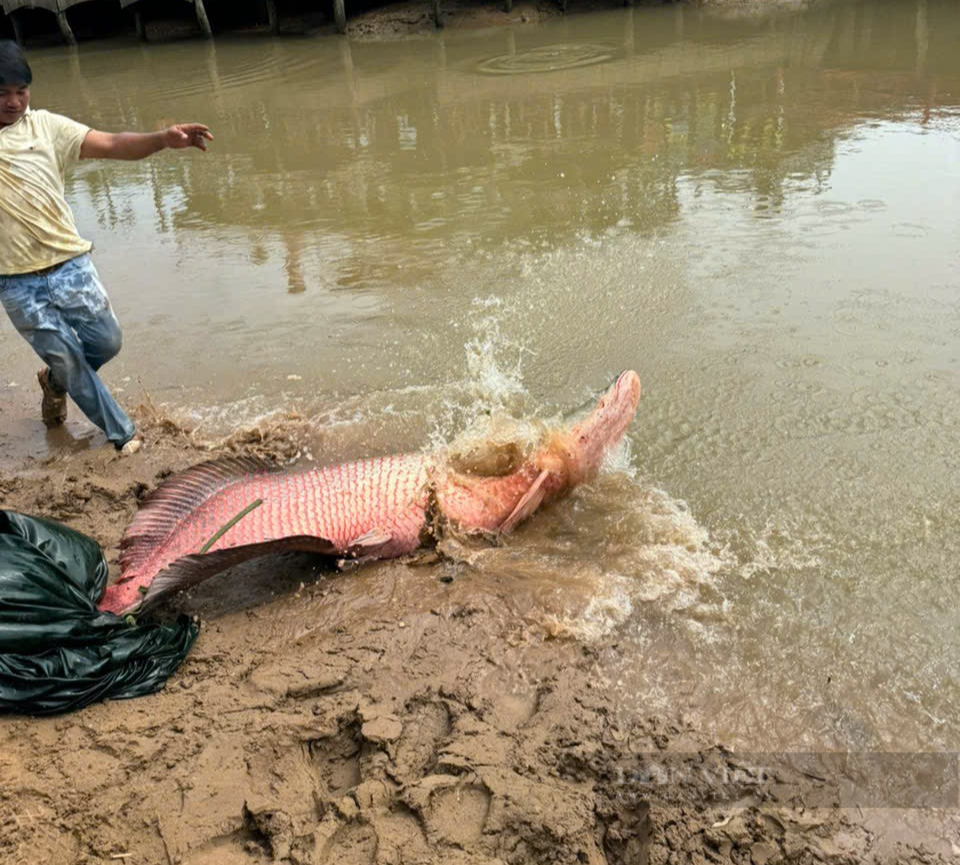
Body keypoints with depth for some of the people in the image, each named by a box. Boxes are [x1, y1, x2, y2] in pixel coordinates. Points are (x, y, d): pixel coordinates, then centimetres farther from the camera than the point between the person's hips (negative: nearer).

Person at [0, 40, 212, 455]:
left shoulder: (44, 125, -2)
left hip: (70, 265, 2)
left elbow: (112, 144, -13)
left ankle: (56, 381, 43)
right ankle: (123, 433, 23)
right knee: (67, 358, 6)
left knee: (106, 342, 10)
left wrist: (165, 138, -30)